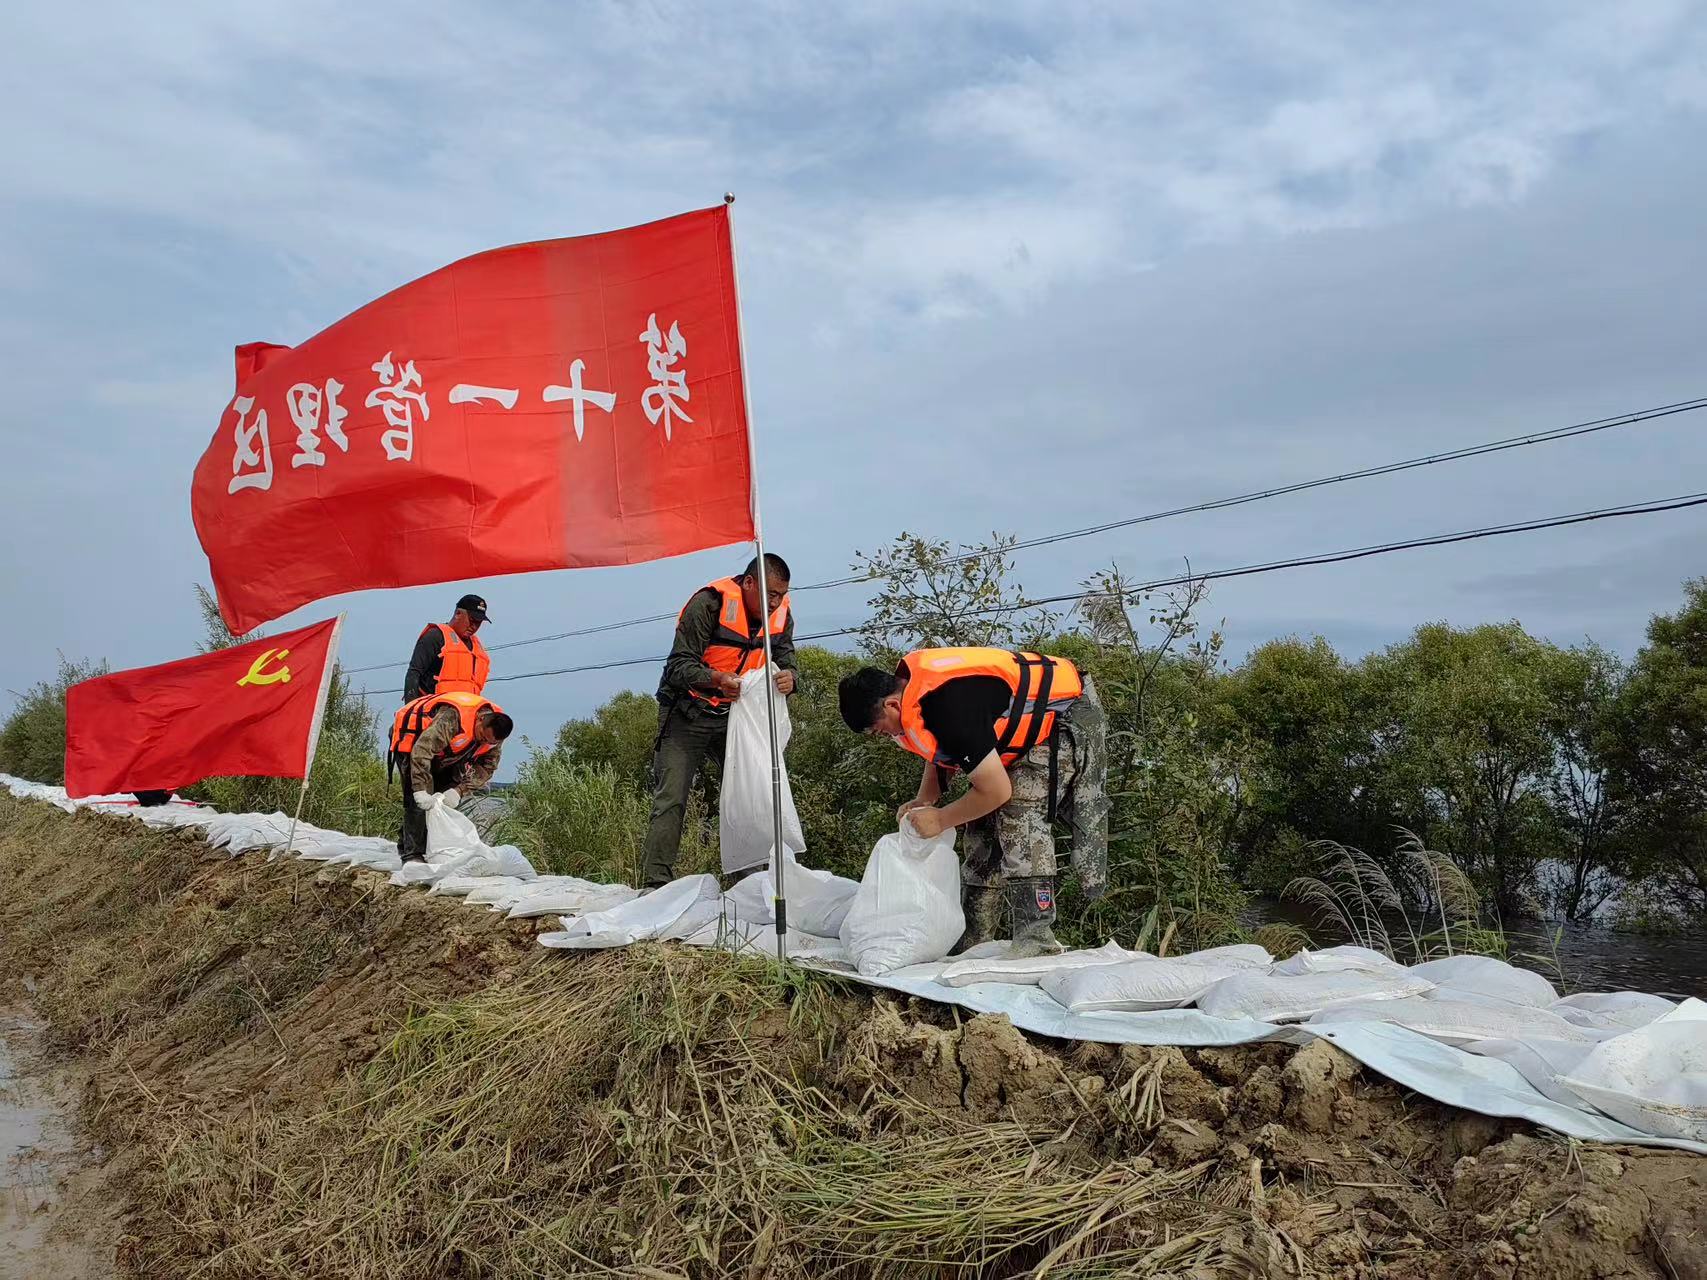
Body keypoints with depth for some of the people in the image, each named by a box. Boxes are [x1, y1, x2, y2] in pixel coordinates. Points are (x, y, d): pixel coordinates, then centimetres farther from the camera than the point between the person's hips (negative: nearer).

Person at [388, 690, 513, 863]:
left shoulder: (495, 730, -18)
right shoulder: (453, 718, -41)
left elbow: (487, 767, -13)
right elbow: (421, 750, -44)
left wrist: (460, 790, -28)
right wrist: (421, 790, -47)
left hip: (440, 756, 7)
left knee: (449, 798, 1)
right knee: (417, 801, -18)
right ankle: (411, 854, -14)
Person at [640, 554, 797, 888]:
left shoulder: (781, 614, -3)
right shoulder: (709, 603, -21)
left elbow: (785, 660, 2)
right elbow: (679, 666, -22)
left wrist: (787, 676, -24)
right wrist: (717, 679, -42)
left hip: (736, 713, 5)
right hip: (688, 713, -5)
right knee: (671, 800, -8)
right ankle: (655, 883, -4)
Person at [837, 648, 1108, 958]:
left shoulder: (949, 708, -35)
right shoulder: (909, 681, -5)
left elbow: (997, 791, -29)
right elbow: (939, 753, 14)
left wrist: (940, 820, -16)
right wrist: (923, 801, -2)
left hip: (1071, 719, -10)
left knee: (1020, 816, -23)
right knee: (983, 826, 6)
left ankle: (1036, 938, -18)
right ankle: (972, 942, 12)